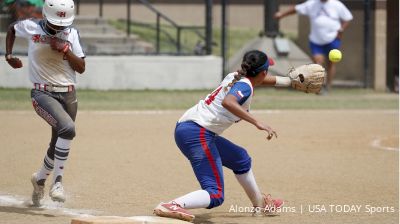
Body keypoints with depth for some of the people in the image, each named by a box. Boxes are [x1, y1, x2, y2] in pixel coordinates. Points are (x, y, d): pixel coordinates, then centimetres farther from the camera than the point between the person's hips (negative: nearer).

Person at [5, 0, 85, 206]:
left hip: (68, 95, 4)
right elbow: (12, 29, 17)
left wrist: (64, 49, -16)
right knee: (68, 128, -29)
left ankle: (40, 178, 40)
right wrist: (9, 55, 7)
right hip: (43, 94, -4)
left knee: (58, 144, 12)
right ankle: (57, 181, -21)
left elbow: (81, 68, -4)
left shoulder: (71, 34, 0)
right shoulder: (31, 27, -5)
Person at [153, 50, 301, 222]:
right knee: (215, 195, -18)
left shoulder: (235, 77, 16)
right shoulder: (245, 86, -10)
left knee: (240, 158, 30)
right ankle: (172, 206, -37)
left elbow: (262, 80, 38)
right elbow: (228, 102, -33)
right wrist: (257, 123, -34)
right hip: (197, 133, -10)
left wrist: (291, 81, 48)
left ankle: (260, 204, 46)